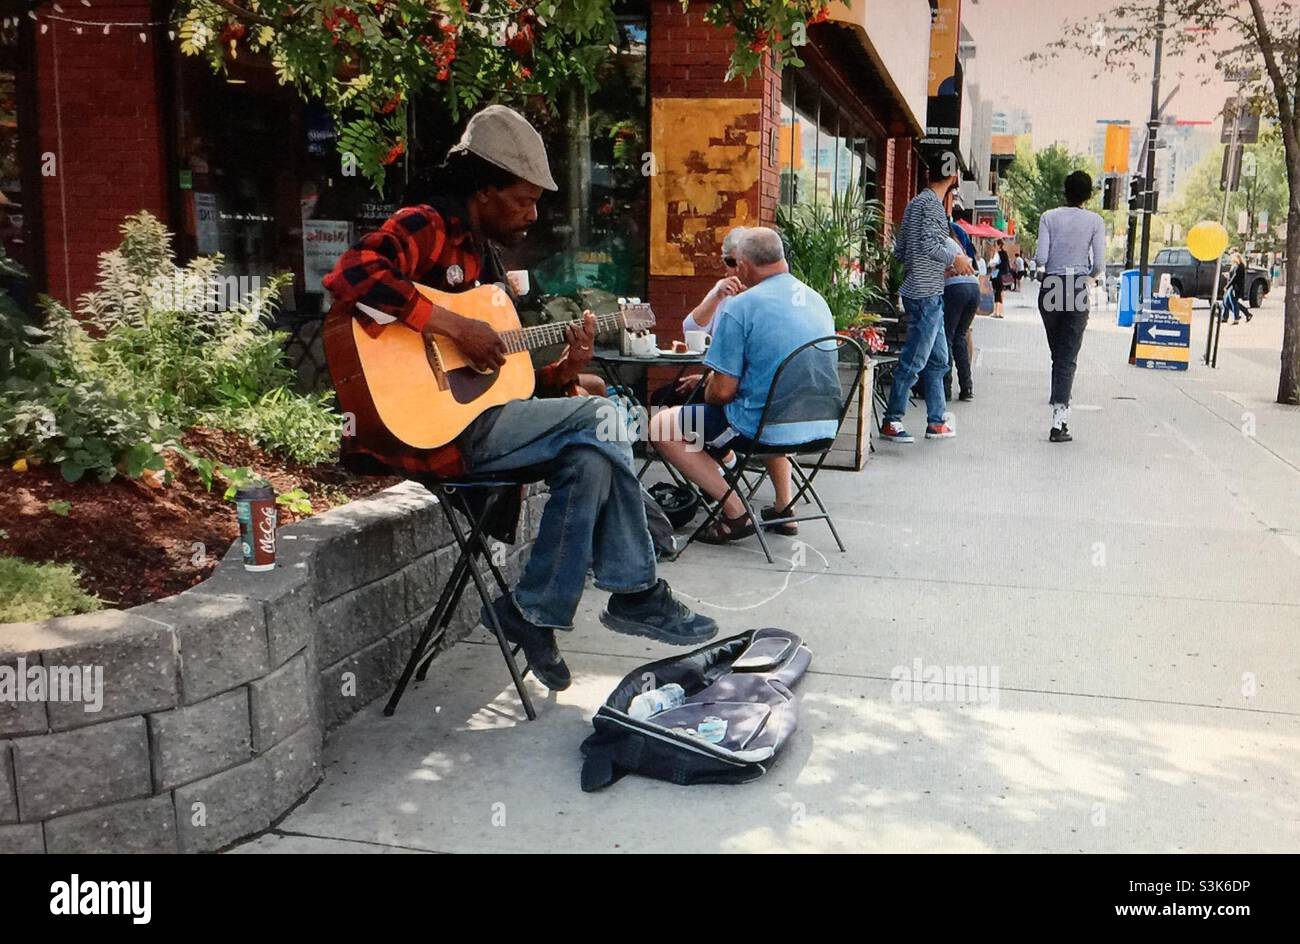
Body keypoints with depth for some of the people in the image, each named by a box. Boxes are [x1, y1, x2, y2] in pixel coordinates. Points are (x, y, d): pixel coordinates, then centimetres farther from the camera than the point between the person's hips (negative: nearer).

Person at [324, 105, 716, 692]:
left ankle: (538, 612, -3)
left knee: (591, 457, -11)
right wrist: (454, 326, -26)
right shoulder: (425, 227, -6)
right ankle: (637, 593, -1)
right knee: (601, 416, -14)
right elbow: (350, 277, -28)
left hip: (473, 420, 9)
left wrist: (561, 373, 4)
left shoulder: (485, 259, 22)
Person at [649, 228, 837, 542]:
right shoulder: (818, 301, 9)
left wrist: (707, 390, 10)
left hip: (764, 428, -8)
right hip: (820, 427, 8)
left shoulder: (740, 308, -14)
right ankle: (784, 507, 31)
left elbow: (723, 391, -15)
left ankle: (735, 513, 0)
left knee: (661, 425, 7)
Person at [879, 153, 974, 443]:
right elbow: (930, 243, -21)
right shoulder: (932, 203, -12)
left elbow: (900, 250, 17)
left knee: (938, 359, 14)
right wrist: (956, 259, -5)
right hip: (926, 295, -10)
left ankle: (936, 422, 19)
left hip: (926, 293, 10)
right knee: (914, 360, -5)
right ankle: (891, 422, 0)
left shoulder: (915, 203, 17)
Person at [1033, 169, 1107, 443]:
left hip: (1050, 288, 2)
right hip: (1077, 290, -2)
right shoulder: (1095, 221, -1)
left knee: (1057, 354, 16)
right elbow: (1099, 264, -5)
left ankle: (1061, 408, 20)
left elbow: (1040, 258, -7)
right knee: (1068, 357, -2)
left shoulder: (1049, 217, 1)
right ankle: (1059, 419, -10)